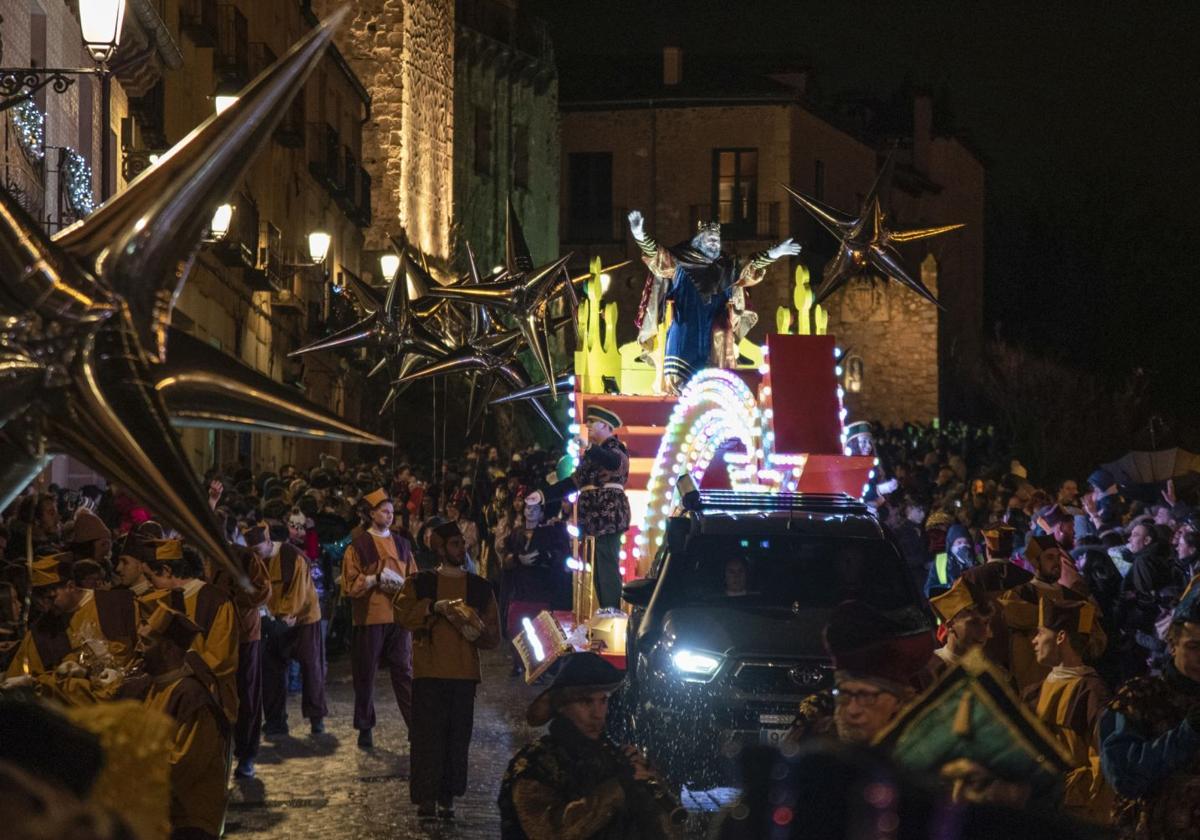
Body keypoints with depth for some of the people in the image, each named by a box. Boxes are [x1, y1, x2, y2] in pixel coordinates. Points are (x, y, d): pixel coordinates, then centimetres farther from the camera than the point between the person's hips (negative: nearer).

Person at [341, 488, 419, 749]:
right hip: (369, 617, -3)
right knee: (366, 675, 4)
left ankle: (415, 725, 1)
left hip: (398, 617, 3)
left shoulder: (401, 544, 11)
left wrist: (402, 583, -7)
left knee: (404, 672, 1)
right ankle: (365, 728, 13)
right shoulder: (358, 546, -1)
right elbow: (349, 583, -4)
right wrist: (376, 578, -16)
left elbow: (414, 579, 14)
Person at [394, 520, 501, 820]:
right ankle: (426, 798, 0)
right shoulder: (420, 582, 6)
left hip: (464, 672, 2)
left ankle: (447, 799, 8)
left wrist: (476, 632, -11)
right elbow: (402, 612, -9)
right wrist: (435, 607, -18)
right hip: (429, 671, -2)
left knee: (458, 738, 2)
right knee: (427, 735, -5)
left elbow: (493, 635, 10)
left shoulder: (480, 587, 11)